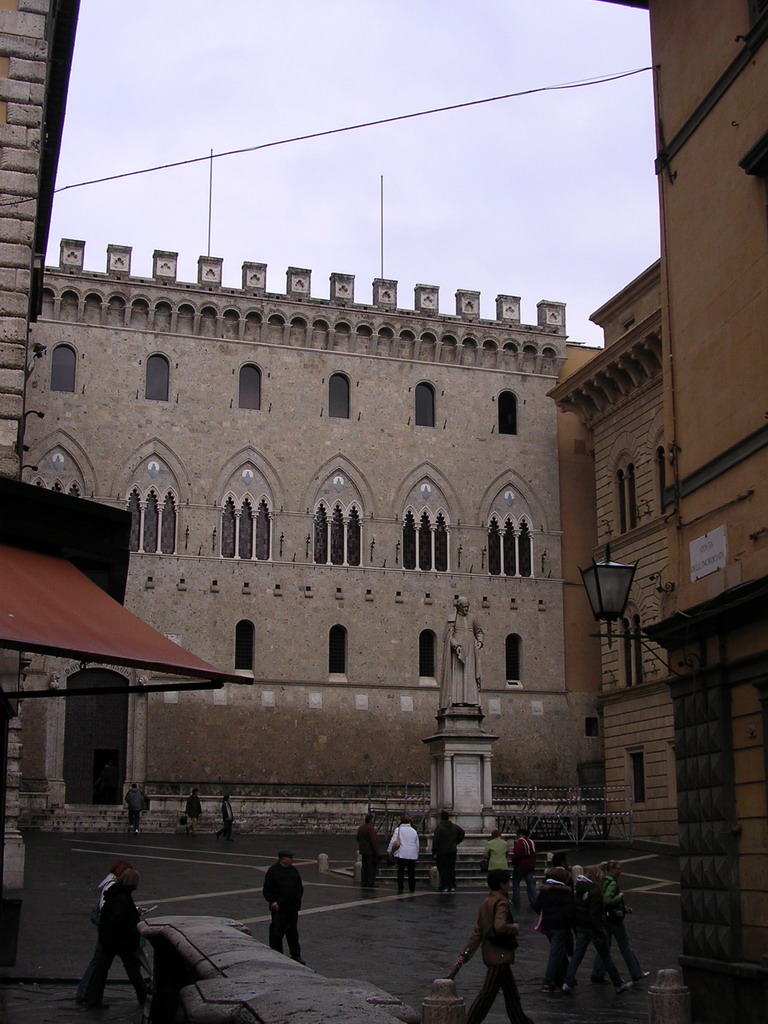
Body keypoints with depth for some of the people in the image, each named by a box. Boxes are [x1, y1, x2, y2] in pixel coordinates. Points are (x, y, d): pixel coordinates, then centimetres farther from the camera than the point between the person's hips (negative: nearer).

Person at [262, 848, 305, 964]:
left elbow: (300, 886, 19)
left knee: (293, 932, 11)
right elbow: (267, 889, -6)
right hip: (279, 908, -5)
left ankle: (296, 955, 18)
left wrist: (298, 899, 7)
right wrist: (272, 901, -17)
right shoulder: (272, 871, -6)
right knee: (277, 933, 0)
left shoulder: (294, 870, 10)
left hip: (293, 908, 5)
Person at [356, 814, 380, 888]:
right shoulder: (370, 829, -18)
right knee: (372, 868, -2)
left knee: (364, 867, 13)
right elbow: (374, 841, -21)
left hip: (363, 851, 8)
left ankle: (363, 882, 14)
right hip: (370, 852, -8)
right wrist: (377, 852, -16)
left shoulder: (360, 828, 10)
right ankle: (371, 883, -2)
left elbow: (358, 839, 22)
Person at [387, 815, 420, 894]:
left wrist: (389, 850, 7)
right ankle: (412, 888, 5)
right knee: (411, 872, 5)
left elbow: (393, 841, -5)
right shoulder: (414, 831, 8)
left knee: (401, 872, 4)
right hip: (412, 855, 2)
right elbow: (417, 844, 14)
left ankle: (400, 888, 3)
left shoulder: (398, 830, -2)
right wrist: (417, 854, 24)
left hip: (401, 854, -2)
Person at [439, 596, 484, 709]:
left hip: (470, 651, 4)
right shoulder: (452, 619, 0)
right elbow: (448, 635, -6)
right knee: (457, 674, -9)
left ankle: (470, 700, -3)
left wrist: (480, 641, 0)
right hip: (457, 651, -4)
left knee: (470, 674, -1)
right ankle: (457, 700, -13)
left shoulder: (472, 618, 11)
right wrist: (456, 645, -21)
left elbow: (479, 632, 20)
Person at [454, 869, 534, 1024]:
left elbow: (477, 932, 12)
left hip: (490, 952, 10)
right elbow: (500, 927, -31)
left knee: (511, 993, 19)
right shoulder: (501, 902, -15)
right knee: (488, 993, -4)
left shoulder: (486, 902, 12)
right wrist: (514, 928, -12)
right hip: (499, 954, -10)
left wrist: (467, 953, 10)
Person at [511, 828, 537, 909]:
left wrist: (514, 863, -7)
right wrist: (533, 865, 19)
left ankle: (516, 902, 8)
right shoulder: (531, 842, 11)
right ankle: (534, 902, 1)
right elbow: (534, 855, 15)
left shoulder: (520, 842, -16)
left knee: (516, 882, 6)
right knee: (530, 883, 7)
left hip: (520, 866, -7)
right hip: (530, 867, 7)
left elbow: (516, 855, -22)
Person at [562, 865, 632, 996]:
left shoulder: (578, 890, 7)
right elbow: (594, 913, -23)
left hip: (580, 927, 7)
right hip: (592, 928, -7)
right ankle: (619, 985, 15)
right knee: (606, 957, 5)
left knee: (577, 955, 8)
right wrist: (599, 932, -19)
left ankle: (568, 983, -1)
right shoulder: (594, 891, -18)